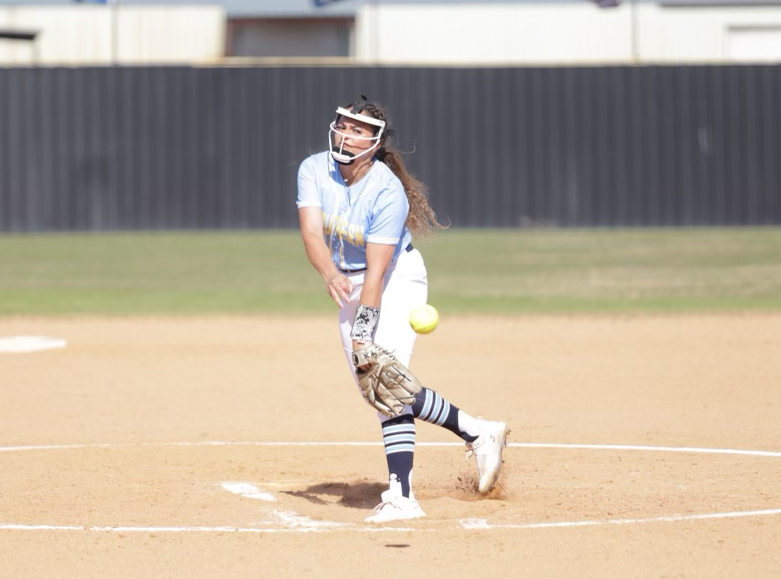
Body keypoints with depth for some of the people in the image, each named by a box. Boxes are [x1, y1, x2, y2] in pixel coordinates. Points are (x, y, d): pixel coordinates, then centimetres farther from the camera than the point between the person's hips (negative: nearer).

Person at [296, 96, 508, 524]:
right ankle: (477, 433, 16)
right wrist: (329, 273, -44)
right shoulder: (314, 171, -10)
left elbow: (376, 271, -29)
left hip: (397, 279, -7)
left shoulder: (388, 192, -26)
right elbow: (311, 232, -23)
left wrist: (363, 334, -36)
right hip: (349, 284, 7)